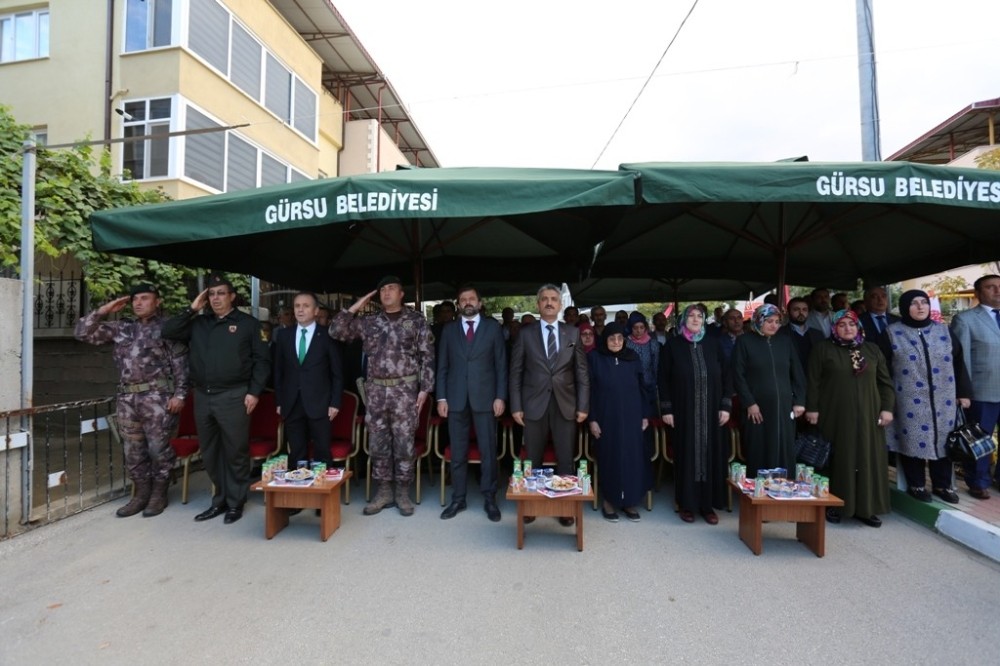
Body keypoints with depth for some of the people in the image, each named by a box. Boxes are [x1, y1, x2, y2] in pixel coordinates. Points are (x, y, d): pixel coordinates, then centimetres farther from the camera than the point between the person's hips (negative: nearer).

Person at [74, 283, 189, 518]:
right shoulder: (121, 328, 15)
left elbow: (181, 363, -5)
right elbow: (82, 333, 13)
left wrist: (179, 394, -12)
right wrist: (104, 310, 5)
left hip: (157, 397, -5)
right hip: (127, 398, 6)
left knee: (158, 449, 1)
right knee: (133, 450, 12)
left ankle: (159, 494, 15)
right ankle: (141, 494, 25)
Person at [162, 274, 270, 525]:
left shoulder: (248, 323, 1)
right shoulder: (198, 323, 14)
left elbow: (262, 360, -3)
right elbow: (167, 331, 6)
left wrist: (254, 392, -10)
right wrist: (192, 309, 3)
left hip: (233, 397, -5)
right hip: (203, 397, 5)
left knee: (235, 453, 3)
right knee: (209, 453, 13)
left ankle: (235, 503, 17)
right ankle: (220, 500, 28)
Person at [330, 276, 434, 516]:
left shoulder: (417, 321, 0)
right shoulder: (368, 321, 8)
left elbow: (427, 357, -2)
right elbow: (336, 332, 4)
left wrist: (424, 389, -8)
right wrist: (355, 308, -1)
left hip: (405, 390, -3)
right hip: (376, 390, 3)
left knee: (404, 443, 3)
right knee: (377, 443, 9)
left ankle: (402, 492, 18)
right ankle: (383, 491, 22)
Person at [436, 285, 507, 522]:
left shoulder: (493, 327, 4)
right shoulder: (449, 329, 9)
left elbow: (501, 364, 2)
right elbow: (442, 366, 8)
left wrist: (500, 396, -5)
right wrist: (441, 397, 0)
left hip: (484, 398, -1)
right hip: (456, 398, 2)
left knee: (488, 451, 4)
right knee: (458, 452, 9)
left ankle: (489, 499, 17)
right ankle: (458, 498, 21)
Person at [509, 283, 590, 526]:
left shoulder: (573, 333, 6)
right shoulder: (525, 333, 3)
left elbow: (582, 372, 5)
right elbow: (516, 372, 2)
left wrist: (583, 406, 0)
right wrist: (516, 406, -4)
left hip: (565, 405, 1)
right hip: (534, 405, -1)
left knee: (565, 461, 8)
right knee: (532, 461, 9)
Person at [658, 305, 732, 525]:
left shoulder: (713, 344, 6)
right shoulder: (672, 345, -1)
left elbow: (725, 375, 7)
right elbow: (663, 379, -1)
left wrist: (726, 405, -1)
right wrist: (666, 409, -7)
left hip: (710, 411, 2)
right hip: (683, 411, -2)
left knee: (710, 455, 5)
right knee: (686, 455, 3)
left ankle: (708, 504, 17)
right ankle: (687, 504, 15)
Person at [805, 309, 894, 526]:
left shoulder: (872, 350, 11)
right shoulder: (823, 349, 0)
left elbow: (885, 381, 11)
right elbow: (813, 381, -3)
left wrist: (887, 408, 1)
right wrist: (812, 408, -9)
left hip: (866, 415, 4)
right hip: (835, 415, -3)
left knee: (867, 459, 5)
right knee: (837, 459, 2)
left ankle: (865, 507, 15)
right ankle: (832, 505, 12)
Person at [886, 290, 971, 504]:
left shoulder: (944, 331, 7)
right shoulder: (892, 333, -2)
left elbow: (957, 362, 10)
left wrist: (963, 392, 7)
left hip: (942, 399, 3)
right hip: (909, 401, -3)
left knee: (942, 439, 9)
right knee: (913, 439, 3)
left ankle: (942, 485, 25)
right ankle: (916, 485, 17)